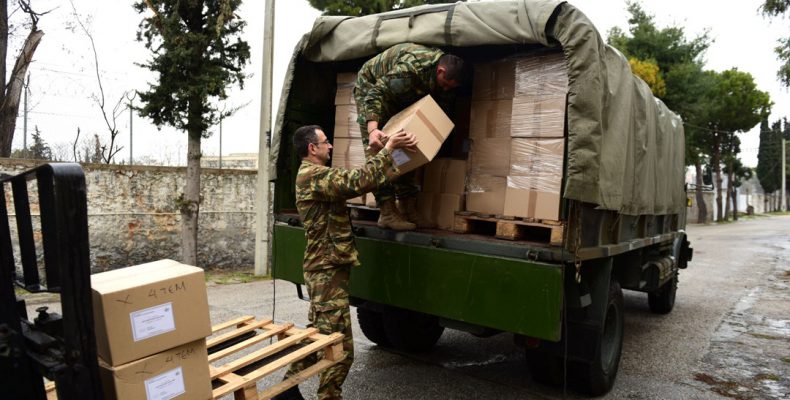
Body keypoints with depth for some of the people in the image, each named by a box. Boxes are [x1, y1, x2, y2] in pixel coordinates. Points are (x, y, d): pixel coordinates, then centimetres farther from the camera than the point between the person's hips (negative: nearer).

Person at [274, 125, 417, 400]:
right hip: (328, 270, -11)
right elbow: (357, 182, -30)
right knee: (340, 347, -5)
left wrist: (389, 171, 16)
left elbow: (350, 186, 19)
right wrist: (388, 150, -22)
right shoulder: (313, 175, -17)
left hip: (324, 268, 11)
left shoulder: (315, 176, 17)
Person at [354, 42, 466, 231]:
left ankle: (409, 210, 5)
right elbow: (375, 93, -41)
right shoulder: (410, 68, -40)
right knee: (378, 151, -17)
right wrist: (373, 129, -54)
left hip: (398, 95, 8)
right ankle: (387, 214, -17)